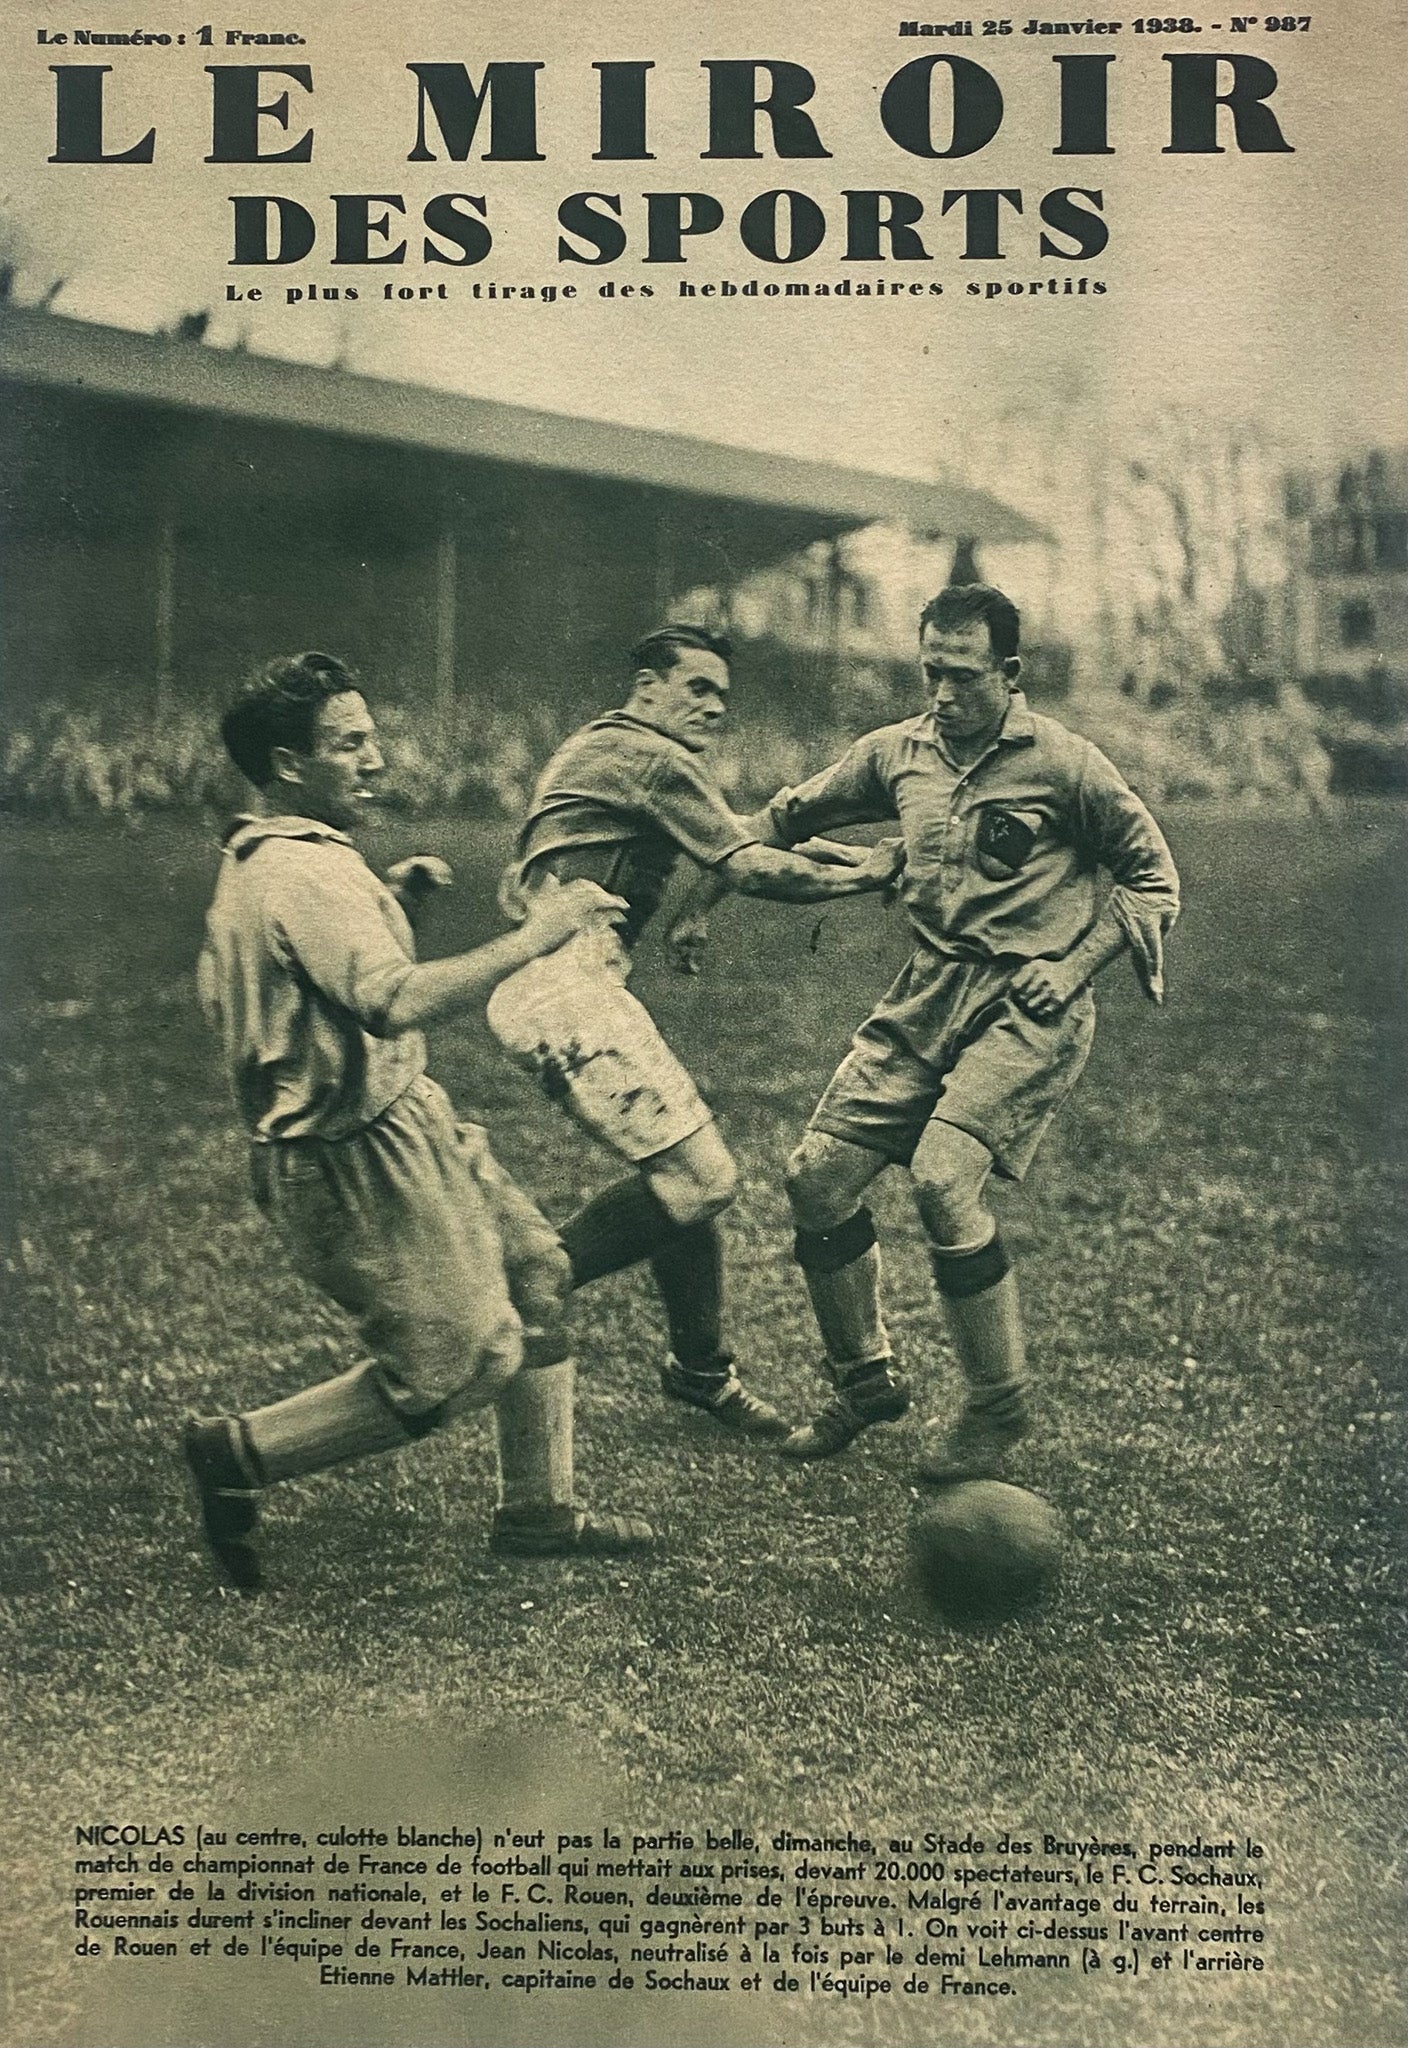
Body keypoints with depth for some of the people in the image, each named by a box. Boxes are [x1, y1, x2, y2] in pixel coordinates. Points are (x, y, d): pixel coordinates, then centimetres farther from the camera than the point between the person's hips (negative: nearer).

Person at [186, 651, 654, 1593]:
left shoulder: (256, 859, 12)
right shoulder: (308, 873, -22)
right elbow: (393, 1003, -36)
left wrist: (392, 904, 9)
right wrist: (530, 939, -31)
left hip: (403, 1124, 11)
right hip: (358, 1156, -11)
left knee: (534, 1270, 15)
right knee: (462, 1361, -3)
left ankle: (539, 1511, 23)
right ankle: (243, 1452, 7)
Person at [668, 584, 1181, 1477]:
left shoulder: (1063, 763, -6)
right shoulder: (897, 753, 8)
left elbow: (1154, 875, 2)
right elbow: (788, 818, 20)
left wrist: (1074, 967, -9)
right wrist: (702, 900, 16)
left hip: (1026, 1009, -6)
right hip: (927, 995, 6)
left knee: (944, 1179, -24)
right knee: (817, 1177, -2)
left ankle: (1000, 1411, -4)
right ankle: (868, 1379, 20)